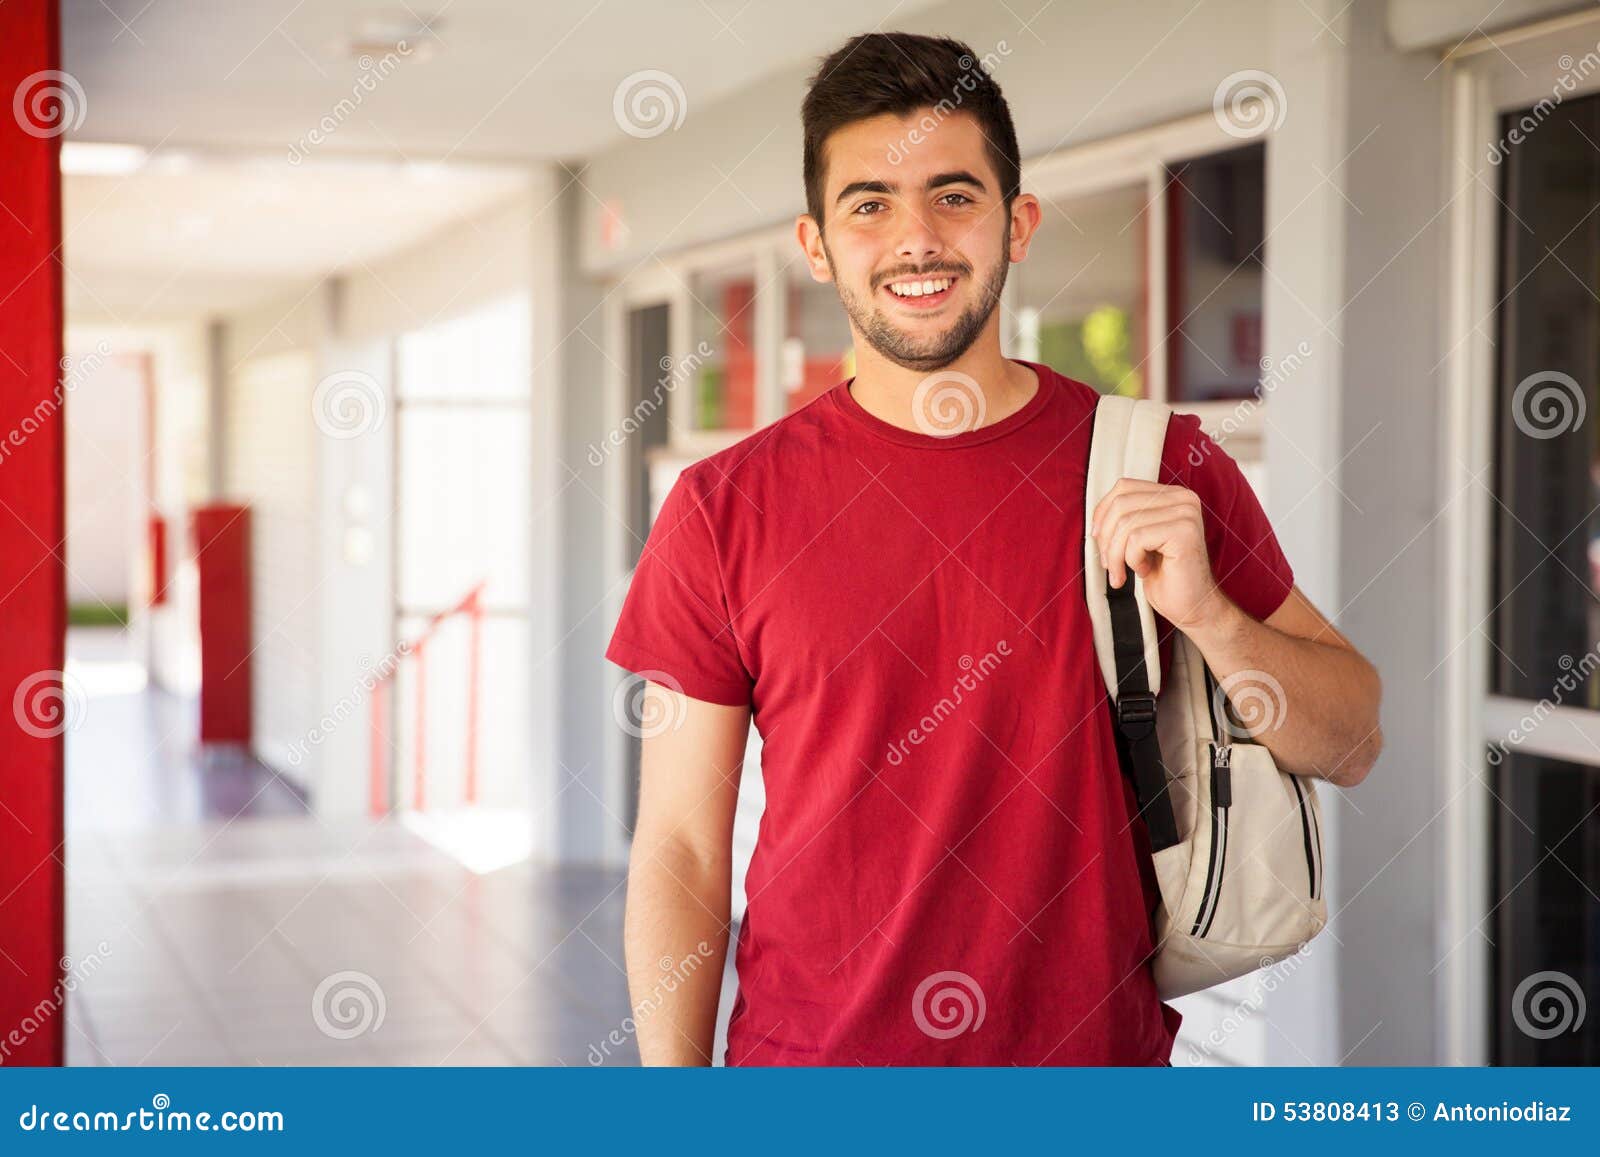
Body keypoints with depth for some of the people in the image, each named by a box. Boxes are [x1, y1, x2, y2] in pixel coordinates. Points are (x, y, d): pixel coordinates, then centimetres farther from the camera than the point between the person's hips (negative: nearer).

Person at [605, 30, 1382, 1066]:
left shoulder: (1162, 471, -3)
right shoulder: (725, 510, -5)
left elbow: (1350, 746, 0)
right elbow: (682, 850, -3)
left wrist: (1203, 611, -18)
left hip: (1097, 1055, 1)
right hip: (805, 1057, 0)